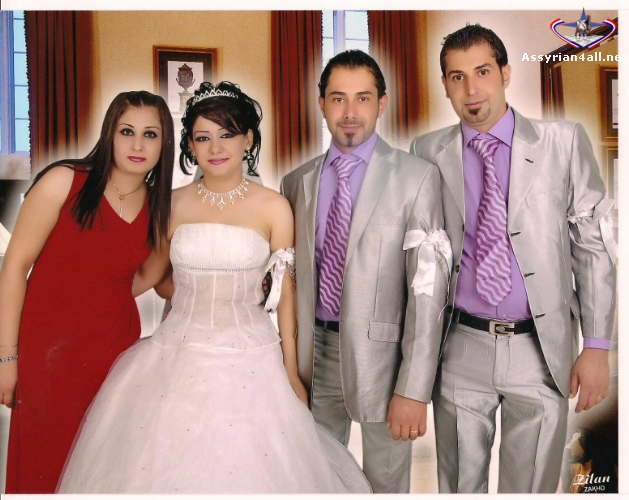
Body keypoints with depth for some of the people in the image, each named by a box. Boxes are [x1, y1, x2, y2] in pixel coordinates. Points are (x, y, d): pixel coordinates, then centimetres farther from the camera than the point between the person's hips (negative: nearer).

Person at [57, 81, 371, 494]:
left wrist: (291, 372, 2)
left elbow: (284, 291, 0)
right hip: (177, 360, 2)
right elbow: (149, 276, 12)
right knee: (163, 465, 7)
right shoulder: (173, 204, 2)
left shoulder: (273, 207, -3)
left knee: (246, 465, 3)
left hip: (250, 363, -1)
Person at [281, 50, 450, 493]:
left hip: (381, 352, -3)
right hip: (316, 351, 4)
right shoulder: (298, 182, 6)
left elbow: (428, 286, -13)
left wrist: (414, 389, -17)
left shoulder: (417, 177, -9)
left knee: (386, 482, 14)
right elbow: (294, 277, 10)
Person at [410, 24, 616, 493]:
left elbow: (593, 245, -1)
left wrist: (597, 346, -4)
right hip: (462, 349, 1)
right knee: (460, 484, 16)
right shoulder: (428, 152, 0)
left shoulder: (564, 142, -2)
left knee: (532, 486, 14)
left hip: (542, 350, 0)